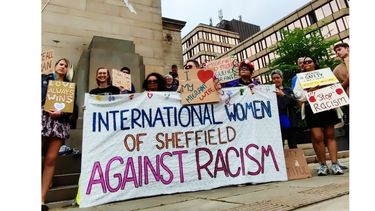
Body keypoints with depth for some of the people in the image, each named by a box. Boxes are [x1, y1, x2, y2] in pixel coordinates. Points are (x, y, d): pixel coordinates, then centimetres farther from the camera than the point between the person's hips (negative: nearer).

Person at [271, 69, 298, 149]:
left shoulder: (288, 90, 11)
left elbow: (294, 102, -3)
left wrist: (283, 95, -16)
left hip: (290, 122, 2)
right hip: (278, 124, -2)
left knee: (293, 146, 9)